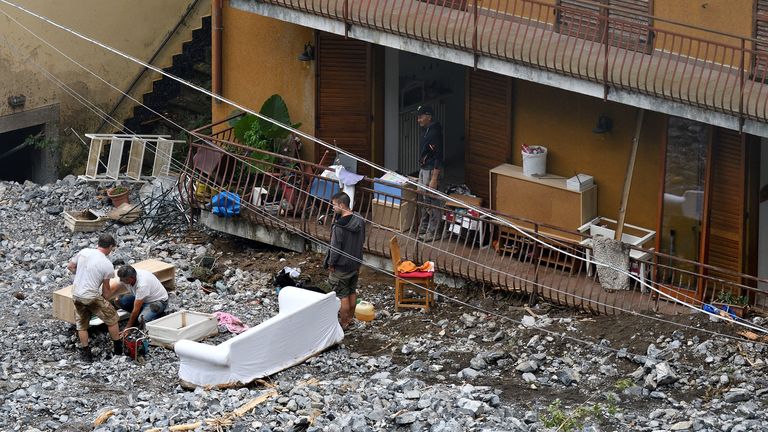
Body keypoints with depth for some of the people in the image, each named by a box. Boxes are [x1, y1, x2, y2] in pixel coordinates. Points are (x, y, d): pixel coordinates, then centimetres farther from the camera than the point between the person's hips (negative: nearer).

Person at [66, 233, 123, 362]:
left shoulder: (84, 252, -1)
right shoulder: (108, 265, -12)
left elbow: (70, 266, 12)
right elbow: (106, 288, -3)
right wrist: (107, 298, 16)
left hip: (76, 295, 5)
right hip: (92, 297, -5)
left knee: (82, 325, 19)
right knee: (112, 318, 14)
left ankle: (85, 353, 21)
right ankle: (119, 349, 21)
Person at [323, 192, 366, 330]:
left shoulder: (338, 227, -28)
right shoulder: (359, 221, -3)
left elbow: (335, 248, -22)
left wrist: (331, 263, -7)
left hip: (341, 267, -8)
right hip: (355, 264, 8)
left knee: (342, 295, 5)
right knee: (352, 292, 20)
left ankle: (344, 323, 15)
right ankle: (350, 318, 33)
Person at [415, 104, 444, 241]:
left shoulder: (434, 132, -20)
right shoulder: (425, 130, 10)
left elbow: (438, 157, -22)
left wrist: (434, 179, -24)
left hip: (431, 170, -10)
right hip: (423, 169, 10)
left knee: (432, 202, -4)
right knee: (423, 200, 17)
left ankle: (433, 232, 3)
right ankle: (423, 229, 28)